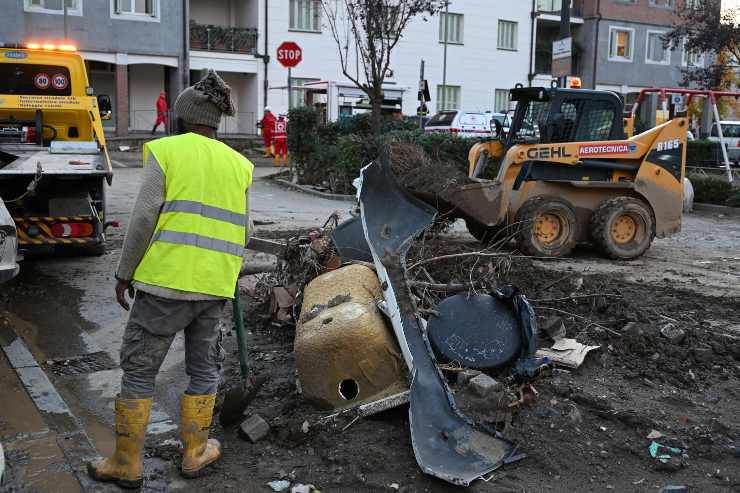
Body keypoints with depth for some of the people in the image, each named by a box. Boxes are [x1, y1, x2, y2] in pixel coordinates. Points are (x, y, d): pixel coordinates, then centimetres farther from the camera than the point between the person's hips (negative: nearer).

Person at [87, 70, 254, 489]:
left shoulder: (164, 151, -3)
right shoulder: (238, 163, 10)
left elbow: (144, 219, -9)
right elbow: (242, 233, 10)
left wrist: (124, 273, 1)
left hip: (165, 280, -4)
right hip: (215, 285, 4)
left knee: (139, 371, 9)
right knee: (204, 369, 19)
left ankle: (127, 464, 18)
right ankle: (196, 452, 28)